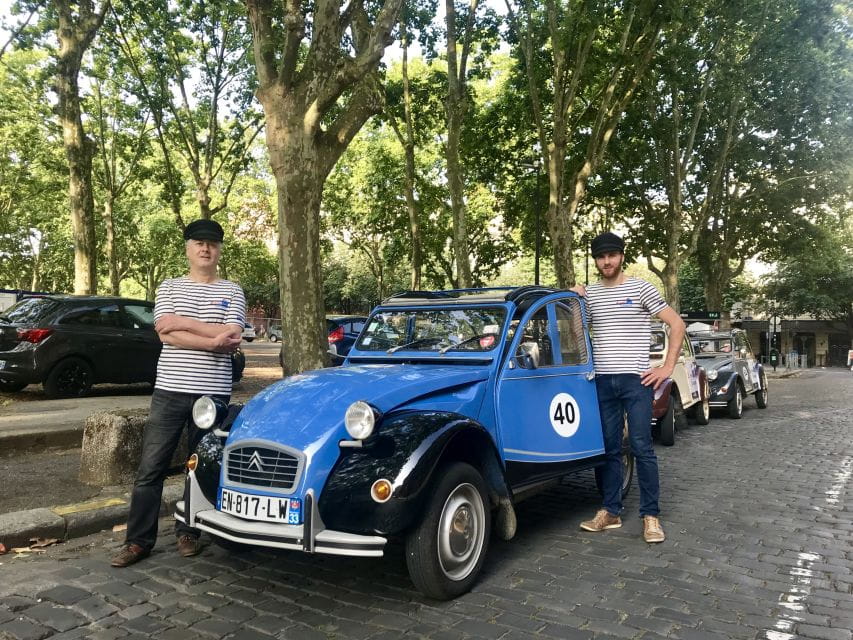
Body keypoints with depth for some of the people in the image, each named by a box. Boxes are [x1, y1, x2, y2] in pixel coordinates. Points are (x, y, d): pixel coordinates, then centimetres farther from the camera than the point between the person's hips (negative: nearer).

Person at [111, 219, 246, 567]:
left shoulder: (232, 292, 6)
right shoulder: (169, 288, 8)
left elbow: (232, 338, -8)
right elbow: (166, 334, -6)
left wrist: (182, 322, -10)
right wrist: (212, 341, -14)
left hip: (213, 393, 0)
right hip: (169, 390, 0)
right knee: (151, 468, 2)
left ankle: (188, 532, 23)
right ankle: (138, 540, 12)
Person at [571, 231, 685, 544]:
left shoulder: (641, 288, -1)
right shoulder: (589, 293, 11)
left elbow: (677, 324, -1)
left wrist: (667, 367, -6)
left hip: (636, 380, -4)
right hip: (602, 381, 4)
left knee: (642, 447, -2)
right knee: (608, 448, 8)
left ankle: (651, 516, 7)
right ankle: (611, 512, 18)